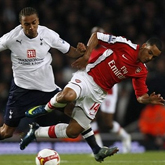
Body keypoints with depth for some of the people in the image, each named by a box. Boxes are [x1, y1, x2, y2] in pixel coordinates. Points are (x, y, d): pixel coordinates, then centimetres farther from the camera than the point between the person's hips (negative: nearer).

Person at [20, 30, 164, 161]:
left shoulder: (141, 71, 5)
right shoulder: (125, 45, -10)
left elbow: (141, 96, 6)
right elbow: (96, 36, -4)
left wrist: (149, 100, -16)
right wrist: (86, 56, -15)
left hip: (98, 94, 5)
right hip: (87, 76, -5)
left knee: (73, 132, -4)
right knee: (67, 96, -41)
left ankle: (36, 132, 18)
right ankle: (46, 108, -6)